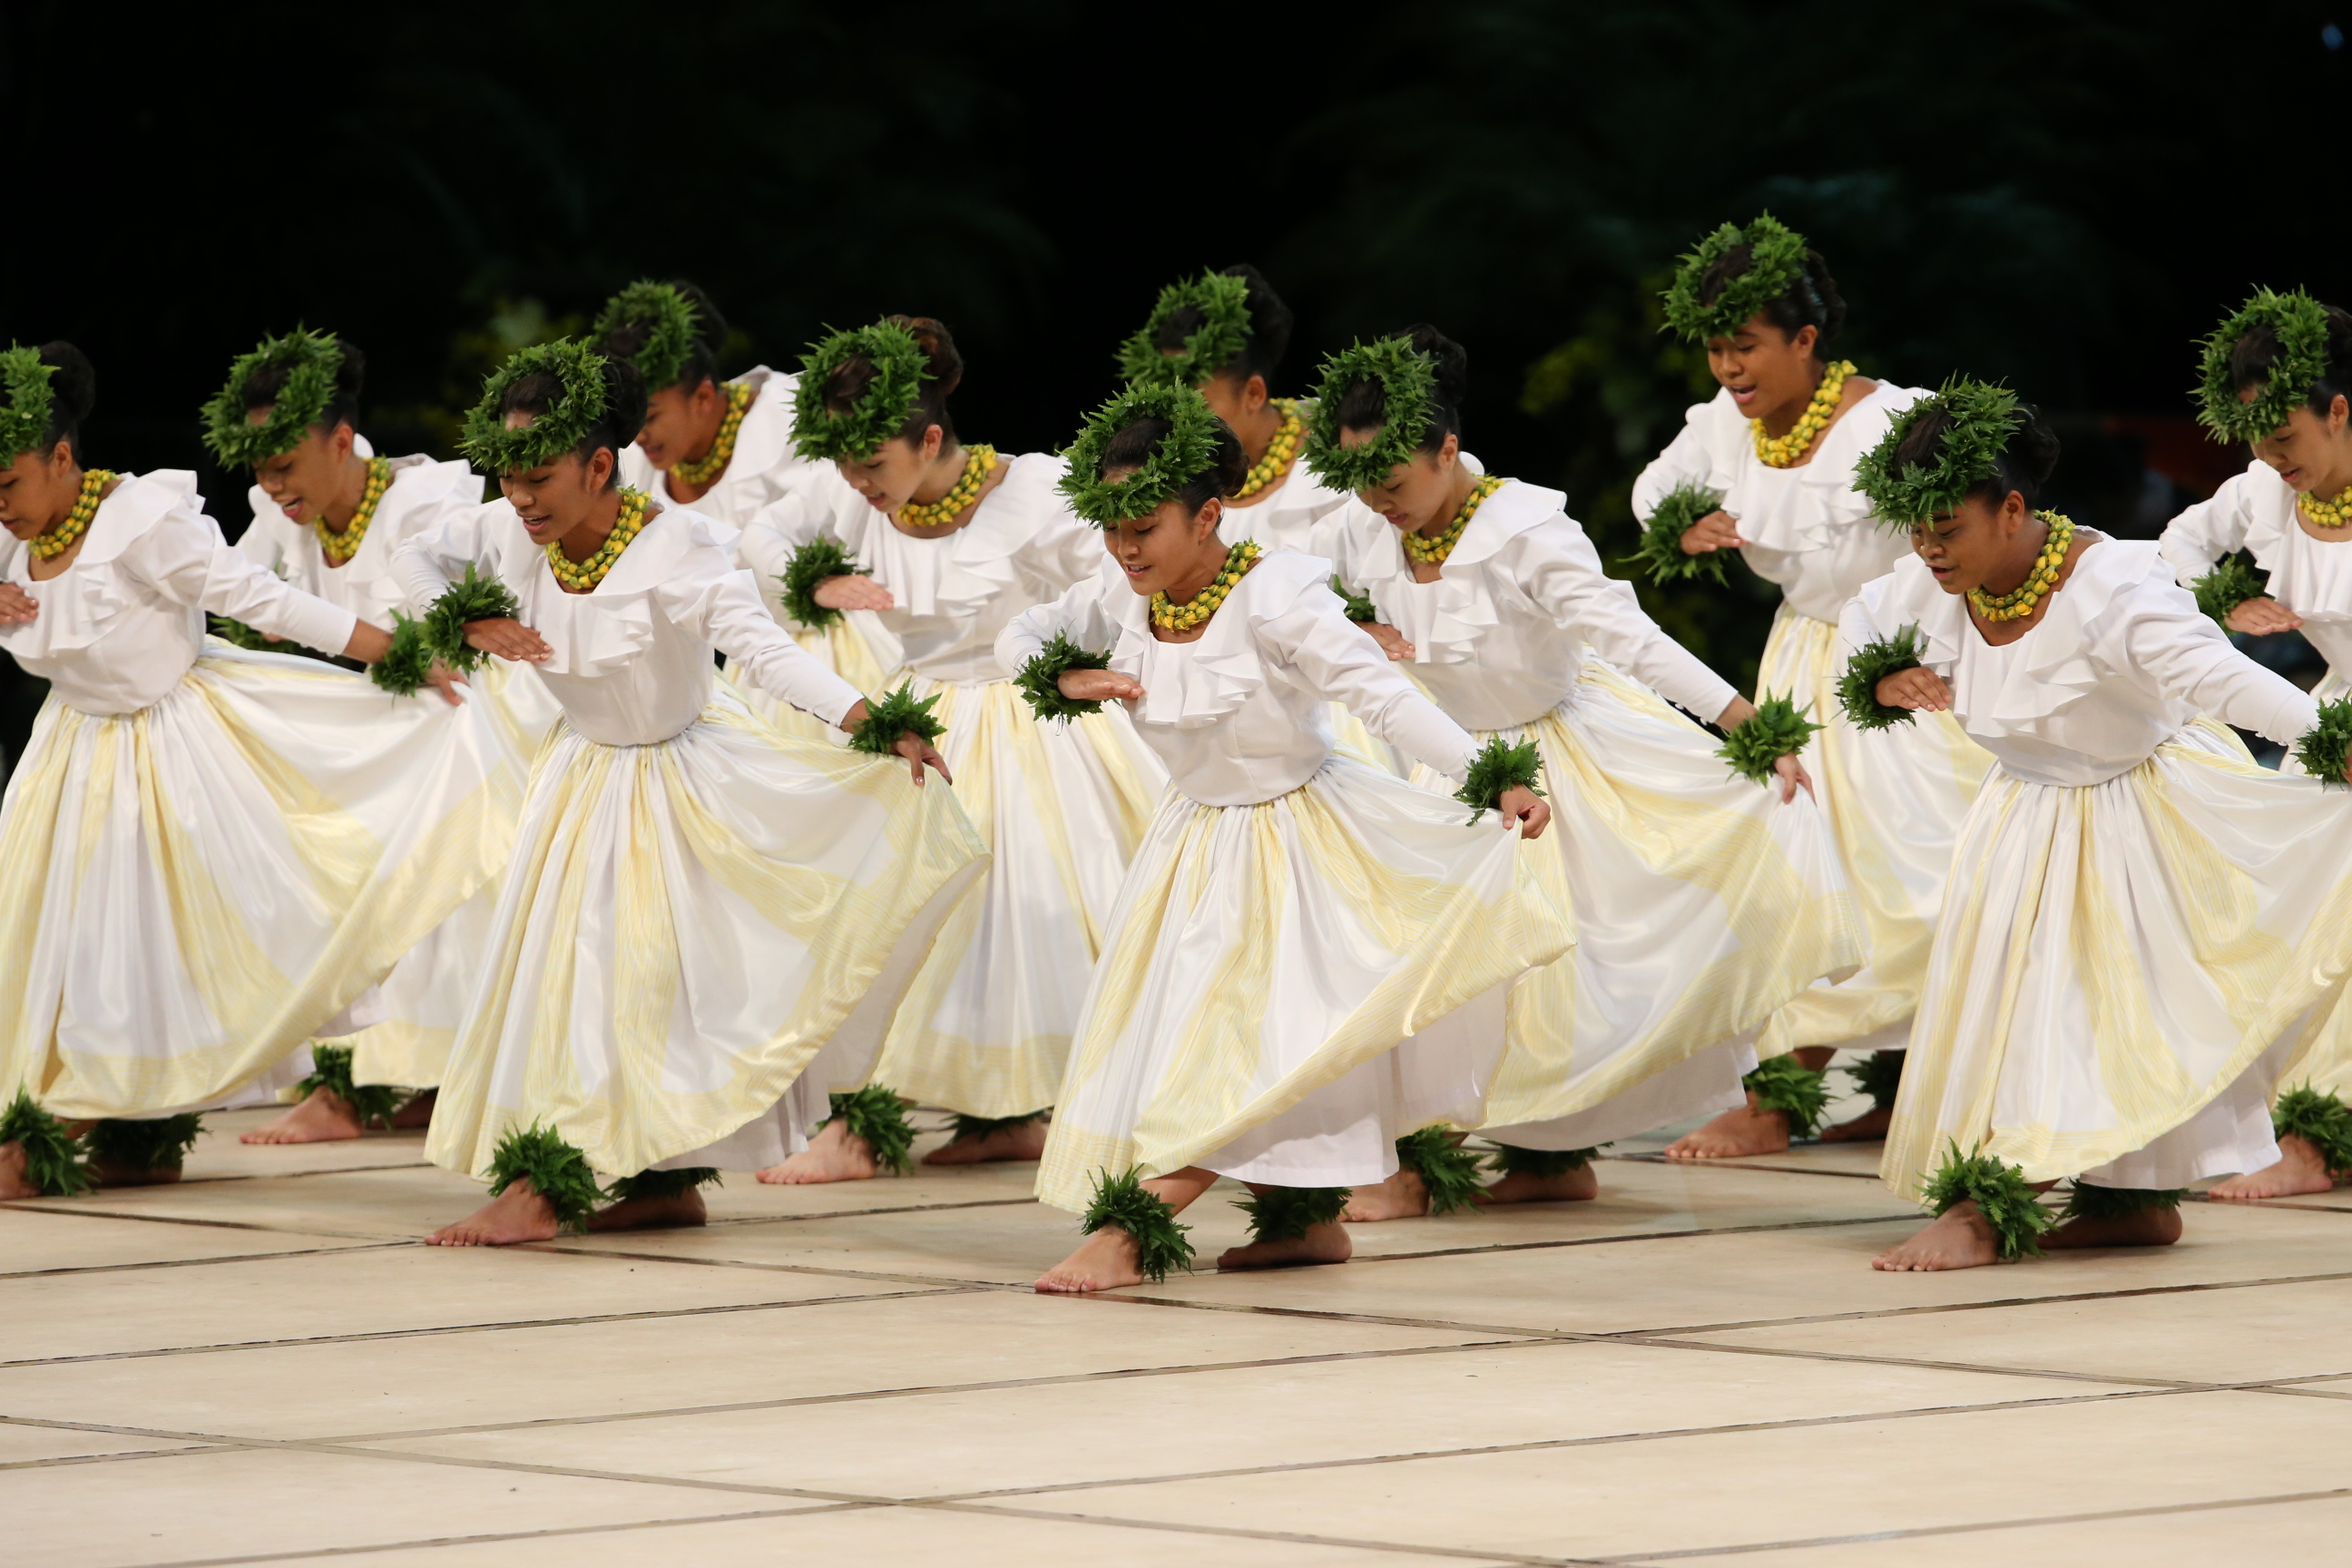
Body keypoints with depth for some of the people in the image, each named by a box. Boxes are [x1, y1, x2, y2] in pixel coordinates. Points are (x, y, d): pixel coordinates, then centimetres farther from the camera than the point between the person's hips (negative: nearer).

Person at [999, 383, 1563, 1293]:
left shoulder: (1272, 599, -26)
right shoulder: (1123, 600, -7)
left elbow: (1384, 698, -30)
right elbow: (1019, 636, 9)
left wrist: (1493, 779, -41)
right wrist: (1064, 678, -15)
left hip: (1292, 836, -7)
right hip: (1195, 834, 7)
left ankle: (1125, 1234, -21)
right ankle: (1306, 1220, 19)